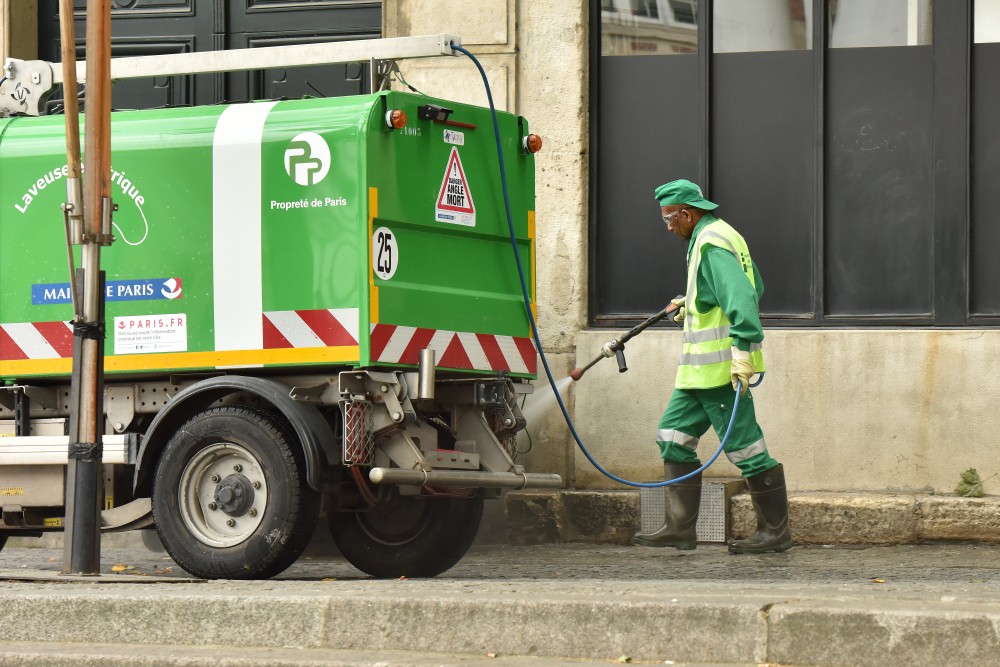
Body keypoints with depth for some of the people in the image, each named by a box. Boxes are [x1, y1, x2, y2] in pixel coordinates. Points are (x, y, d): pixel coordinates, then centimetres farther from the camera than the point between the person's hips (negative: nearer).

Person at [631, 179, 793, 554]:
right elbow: (753, 287, 29)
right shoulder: (721, 236, 18)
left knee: (744, 445, -6)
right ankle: (679, 528, 8)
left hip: (721, 367, -11)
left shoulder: (711, 244, -14)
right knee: (674, 435, 9)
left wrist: (743, 345, -35)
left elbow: (741, 294, -27)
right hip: (702, 369, 11)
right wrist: (693, 304, 29)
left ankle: (775, 531, 0)